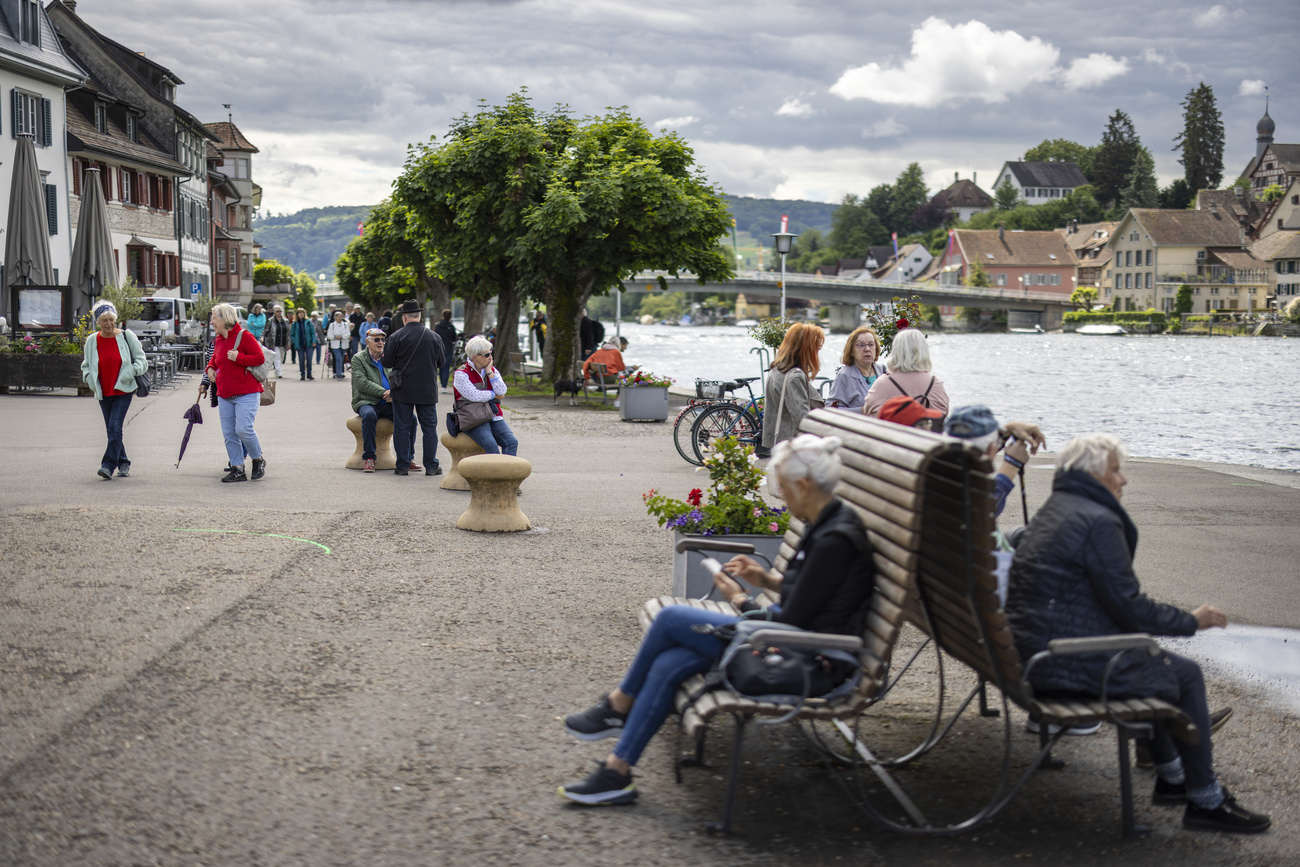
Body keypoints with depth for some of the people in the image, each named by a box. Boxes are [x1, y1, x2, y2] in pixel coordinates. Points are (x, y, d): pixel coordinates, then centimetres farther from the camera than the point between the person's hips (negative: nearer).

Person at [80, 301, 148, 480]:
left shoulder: (126, 336, -3)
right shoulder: (92, 341, 6)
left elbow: (141, 359, 3)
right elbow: (86, 366, 17)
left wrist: (132, 371, -15)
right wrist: (90, 378, -3)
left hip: (123, 391, -4)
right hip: (103, 393, 4)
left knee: (115, 428, -14)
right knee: (111, 431, 9)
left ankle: (108, 465, -15)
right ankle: (123, 464, 23)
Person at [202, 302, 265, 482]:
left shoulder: (244, 336, -9)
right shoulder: (218, 341, 13)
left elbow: (259, 357, -12)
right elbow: (215, 359, 29)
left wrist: (239, 357, -20)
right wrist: (210, 369, 9)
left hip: (246, 394, -7)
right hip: (224, 395, 8)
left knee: (243, 429, -16)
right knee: (229, 433, 4)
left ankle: (258, 460, 7)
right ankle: (238, 469, 9)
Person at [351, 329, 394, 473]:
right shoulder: (358, 359, 3)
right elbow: (361, 383, -10)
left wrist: (392, 393, -11)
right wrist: (383, 393, -18)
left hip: (388, 404, 4)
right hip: (367, 403, -4)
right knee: (369, 415, -38)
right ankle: (369, 458, -30)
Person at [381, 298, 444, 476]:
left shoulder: (396, 337, -11)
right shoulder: (434, 337, -2)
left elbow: (387, 363, -7)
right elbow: (440, 363, 9)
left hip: (403, 390, -1)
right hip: (427, 390, 2)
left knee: (402, 427, 7)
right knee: (429, 427, 8)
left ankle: (403, 465, 8)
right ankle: (431, 466, 8)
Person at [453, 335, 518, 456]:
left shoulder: (492, 370, 14)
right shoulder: (461, 374, -4)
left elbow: (502, 391, 0)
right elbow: (475, 396, -15)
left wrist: (489, 372, -3)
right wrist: (494, 395, -1)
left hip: (494, 417, 6)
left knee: (512, 442, -21)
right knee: (491, 444, -32)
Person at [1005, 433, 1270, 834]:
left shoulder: (1052, 511, 15)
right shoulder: (1098, 521, -17)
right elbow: (1130, 607, -16)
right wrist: (1191, 621, -3)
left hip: (1031, 654, 10)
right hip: (1072, 663, -10)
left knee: (1151, 658, 27)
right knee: (1186, 675, 4)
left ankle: (1172, 776, 35)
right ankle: (1205, 801, 14)